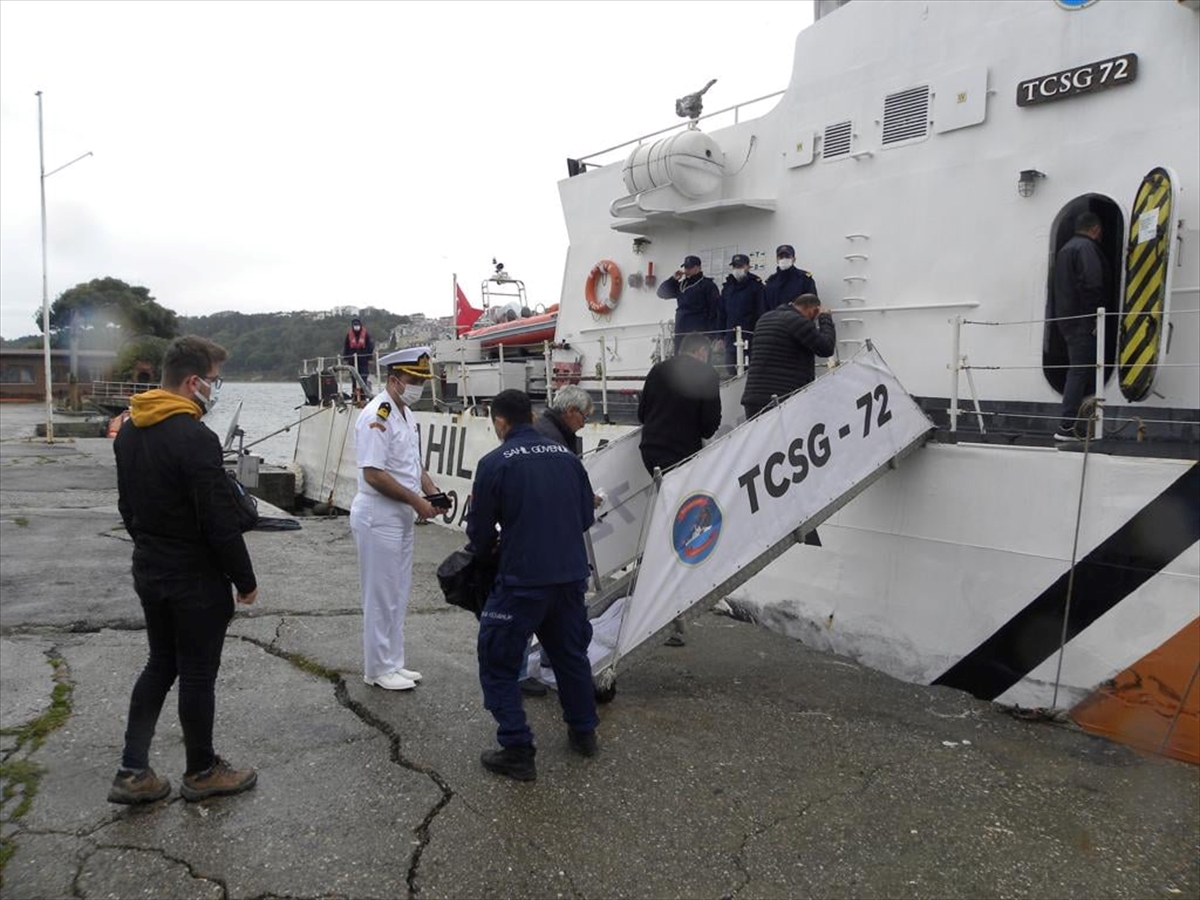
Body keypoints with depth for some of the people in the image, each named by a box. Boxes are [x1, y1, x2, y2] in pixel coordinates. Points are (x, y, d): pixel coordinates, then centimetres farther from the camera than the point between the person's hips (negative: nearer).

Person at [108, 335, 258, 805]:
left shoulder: (129, 431, 5)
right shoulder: (195, 438, -24)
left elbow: (126, 503, 14)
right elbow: (220, 522, -23)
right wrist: (246, 581, -12)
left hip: (148, 571, 8)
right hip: (196, 579, -8)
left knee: (160, 665, 20)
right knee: (198, 674, 7)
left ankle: (132, 772, 22)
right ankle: (202, 772, 24)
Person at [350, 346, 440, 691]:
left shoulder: (406, 413, 11)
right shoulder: (376, 416, -18)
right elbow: (373, 473, -24)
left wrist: (431, 492, 4)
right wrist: (416, 500, -19)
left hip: (401, 518, 9)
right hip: (378, 517, -9)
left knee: (398, 594, 16)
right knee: (382, 596, 1)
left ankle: (392, 662, 27)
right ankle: (378, 669, 15)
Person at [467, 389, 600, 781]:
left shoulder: (495, 463, -9)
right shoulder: (567, 456, 5)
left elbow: (480, 530, -2)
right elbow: (586, 516, 12)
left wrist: (488, 552, 20)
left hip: (521, 579, -5)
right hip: (572, 574, 6)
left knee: (498, 663, 10)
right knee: (571, 652, 25)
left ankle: (517, 751, 10)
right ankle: (583, 732, 38)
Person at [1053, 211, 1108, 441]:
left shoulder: (1065, 249, 22)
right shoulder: (1087, 247, -8)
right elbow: (1092, 283, -20)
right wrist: (1096, 316, -17)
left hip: (1066, 318, 9)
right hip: (1083, 320, -9)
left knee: (1077, 371, 13)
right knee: (1081, 371, -9)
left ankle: (1070, 425, 14)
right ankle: (1067, 427, -12)